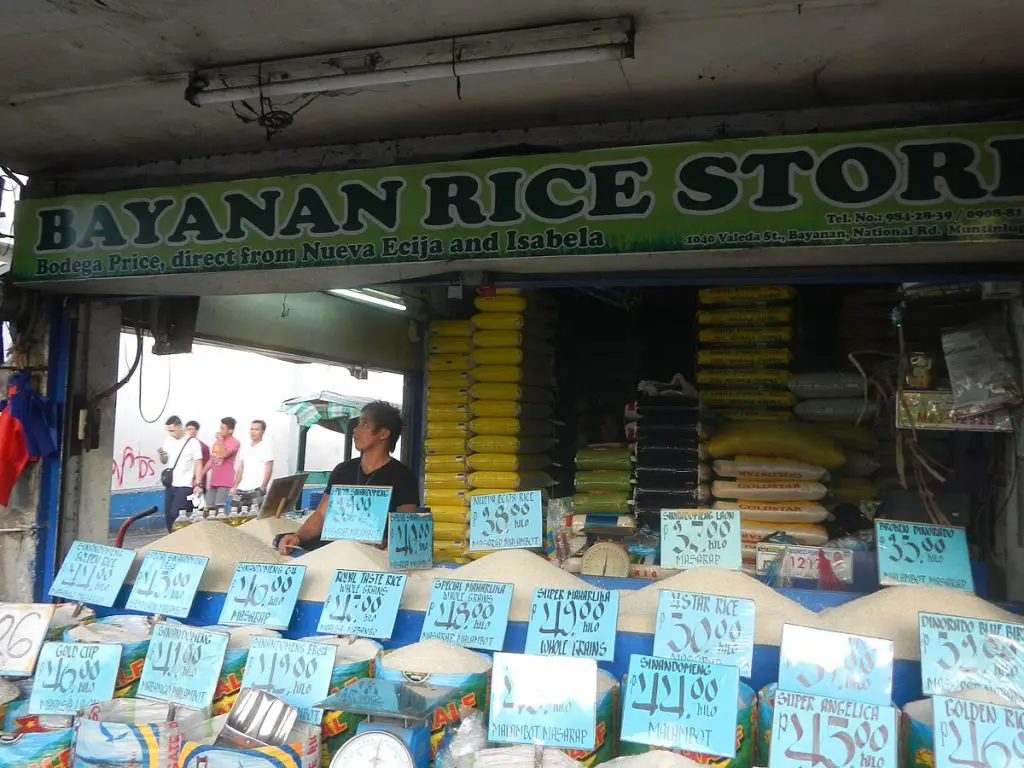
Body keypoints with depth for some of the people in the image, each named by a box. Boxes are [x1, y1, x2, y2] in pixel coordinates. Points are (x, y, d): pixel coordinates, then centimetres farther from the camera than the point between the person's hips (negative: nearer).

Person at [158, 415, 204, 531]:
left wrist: (198, 484, -15)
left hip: (185, 486, -6)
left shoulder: (192, 442, -7)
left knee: (176, 514, -14)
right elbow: (164, 461, 18)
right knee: (168, 514, 7)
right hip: (170, 484, 6)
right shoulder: (168, 441, 8)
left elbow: (198, 464, -8)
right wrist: (161, 455, -6)